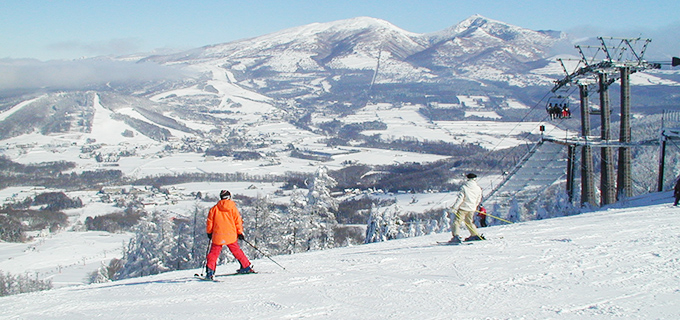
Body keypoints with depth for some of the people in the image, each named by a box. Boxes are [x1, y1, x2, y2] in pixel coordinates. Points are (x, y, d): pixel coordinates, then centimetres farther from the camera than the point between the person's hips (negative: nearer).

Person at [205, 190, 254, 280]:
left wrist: (209, 232, 20)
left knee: (213, 253, 4)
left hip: (217, 236, -1)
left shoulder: (214, 208, 4)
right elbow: (238, 221, 1)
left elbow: (209, 222, 7)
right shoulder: (232, 208, 1)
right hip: (231, 235, 1)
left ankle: (210, 271, -10)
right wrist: (240, 232, 9)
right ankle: (246, 266, 21)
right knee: (236, 251, 16)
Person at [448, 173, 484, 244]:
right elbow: (478, 200, 14)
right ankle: (476, 235, 31)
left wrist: (454, 207, -15)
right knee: (469, 222, 25)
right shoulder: (478, 189, 3)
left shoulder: (464, 187, -12)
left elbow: (460, 198, -17)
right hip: (472, 209, 5)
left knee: (455, 222, -3)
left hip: (463, 208, -5)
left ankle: (456, 236, -20)